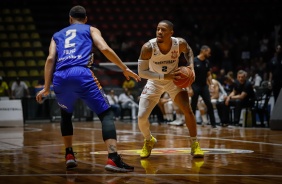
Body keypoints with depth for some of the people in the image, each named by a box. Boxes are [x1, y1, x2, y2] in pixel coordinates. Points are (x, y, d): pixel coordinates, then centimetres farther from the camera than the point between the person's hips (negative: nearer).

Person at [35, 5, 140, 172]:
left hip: (60, 78, 4)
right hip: (81, 74, -3)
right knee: (106, 114, 2)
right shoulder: (91, 29, 24)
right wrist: (125, 69, 11)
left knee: (66, 114, 32)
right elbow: (105, 49, 6)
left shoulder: (57, 35, 32)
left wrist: (46, 88, 13)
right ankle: (113, 159, -16)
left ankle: (69, 155, 23)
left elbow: (50, 58, 15)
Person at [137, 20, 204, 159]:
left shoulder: (180, 43, -22)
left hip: (174, 80, 1)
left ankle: (195, 144, 2)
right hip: (154, 82, -1)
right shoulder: (148, 47, -29)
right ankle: (149, 141, 21)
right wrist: (165, 76, -33)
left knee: (187, 110, -16)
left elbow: (188, 51, 4)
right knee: (141, 117, -10)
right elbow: (141, 72, -26)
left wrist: (191, 66, -13)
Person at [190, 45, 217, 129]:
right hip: (195, 86, -5)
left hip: (204, 86, 5)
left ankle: (213, 123, -1)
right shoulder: (193, 61, -11)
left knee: (209, 104, -3)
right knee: (193, 105, 1)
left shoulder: (207, 62, 7)